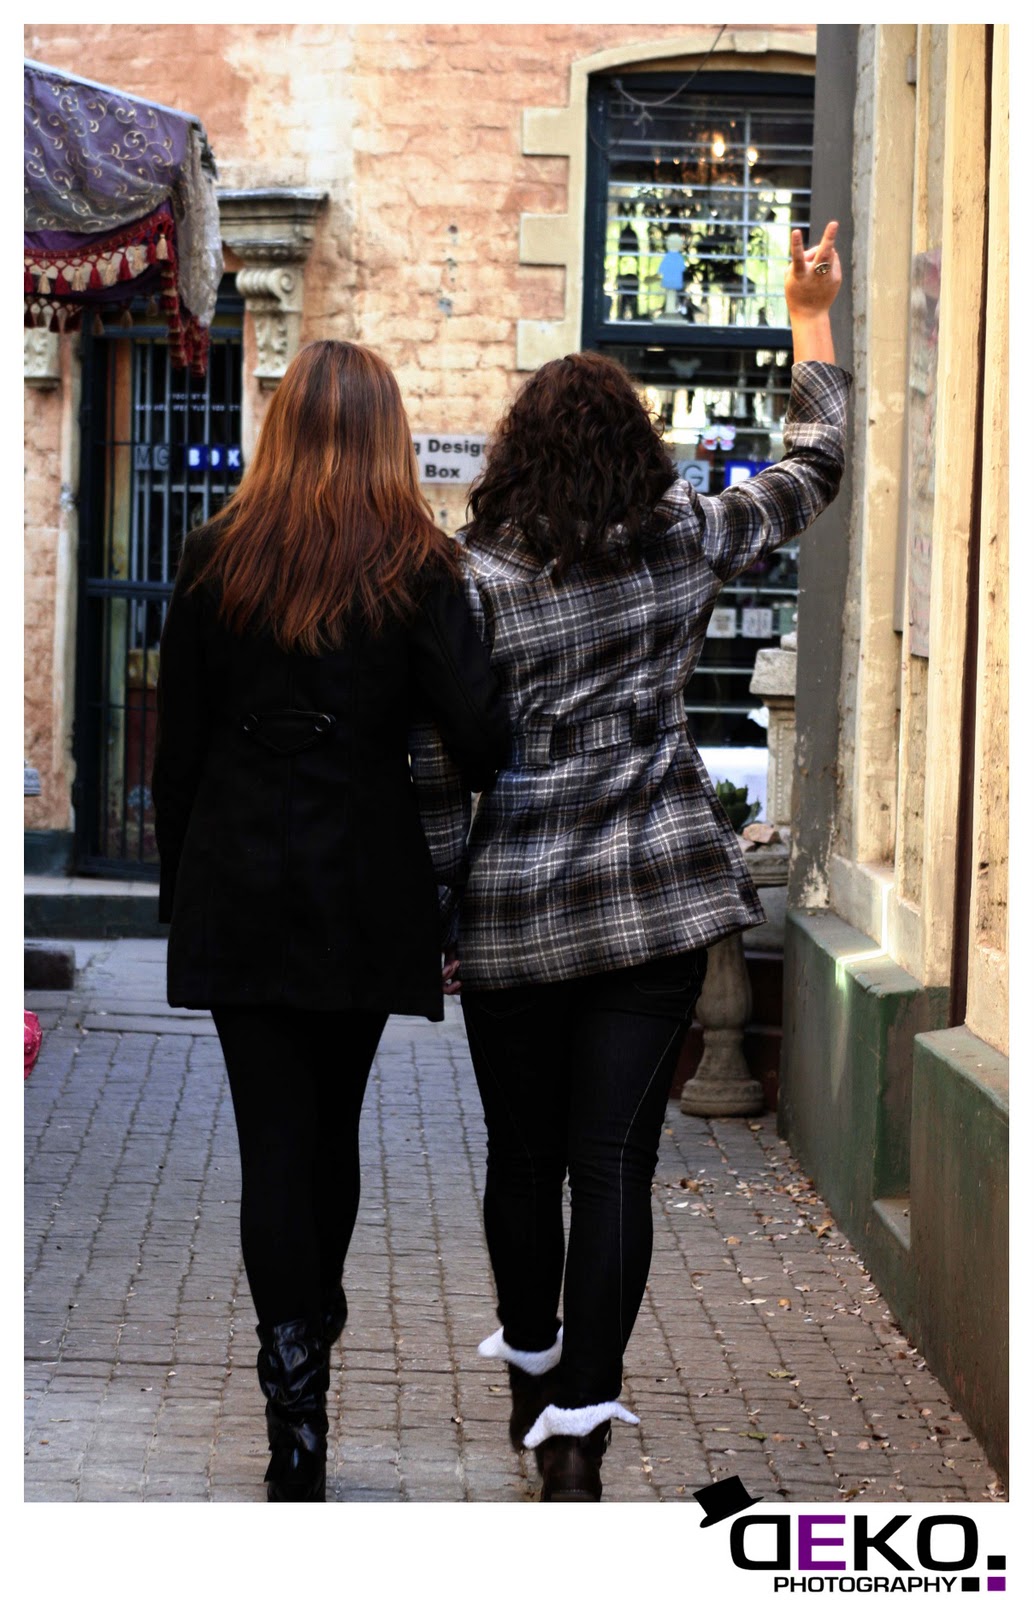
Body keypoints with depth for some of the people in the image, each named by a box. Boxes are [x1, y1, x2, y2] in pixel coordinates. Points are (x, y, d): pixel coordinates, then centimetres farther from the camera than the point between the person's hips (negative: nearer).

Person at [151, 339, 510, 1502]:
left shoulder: (217, 558, 0)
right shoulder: (415, 566, -4)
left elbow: (177, 741, 3)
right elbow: (475, 731, -13)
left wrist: (180, 886, 11)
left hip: (239, 883, 0)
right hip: (367, 888, 0)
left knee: (273, 1135, 0)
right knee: (334, 1122, 18)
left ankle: (297, 1415, -8)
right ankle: (314, 1318, 38)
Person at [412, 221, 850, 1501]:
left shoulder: (471, 582, -7)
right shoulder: (686, 545, -1)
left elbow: (438, 770, -6)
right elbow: (812, 469, 16)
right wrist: (810, 325, 29)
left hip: (515, 913, 0)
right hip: (660, 902, 1)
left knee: (522, 1157, 15)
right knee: (613, 1164, 0)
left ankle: (532, 1372, 34)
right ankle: (578, 1423, -5)